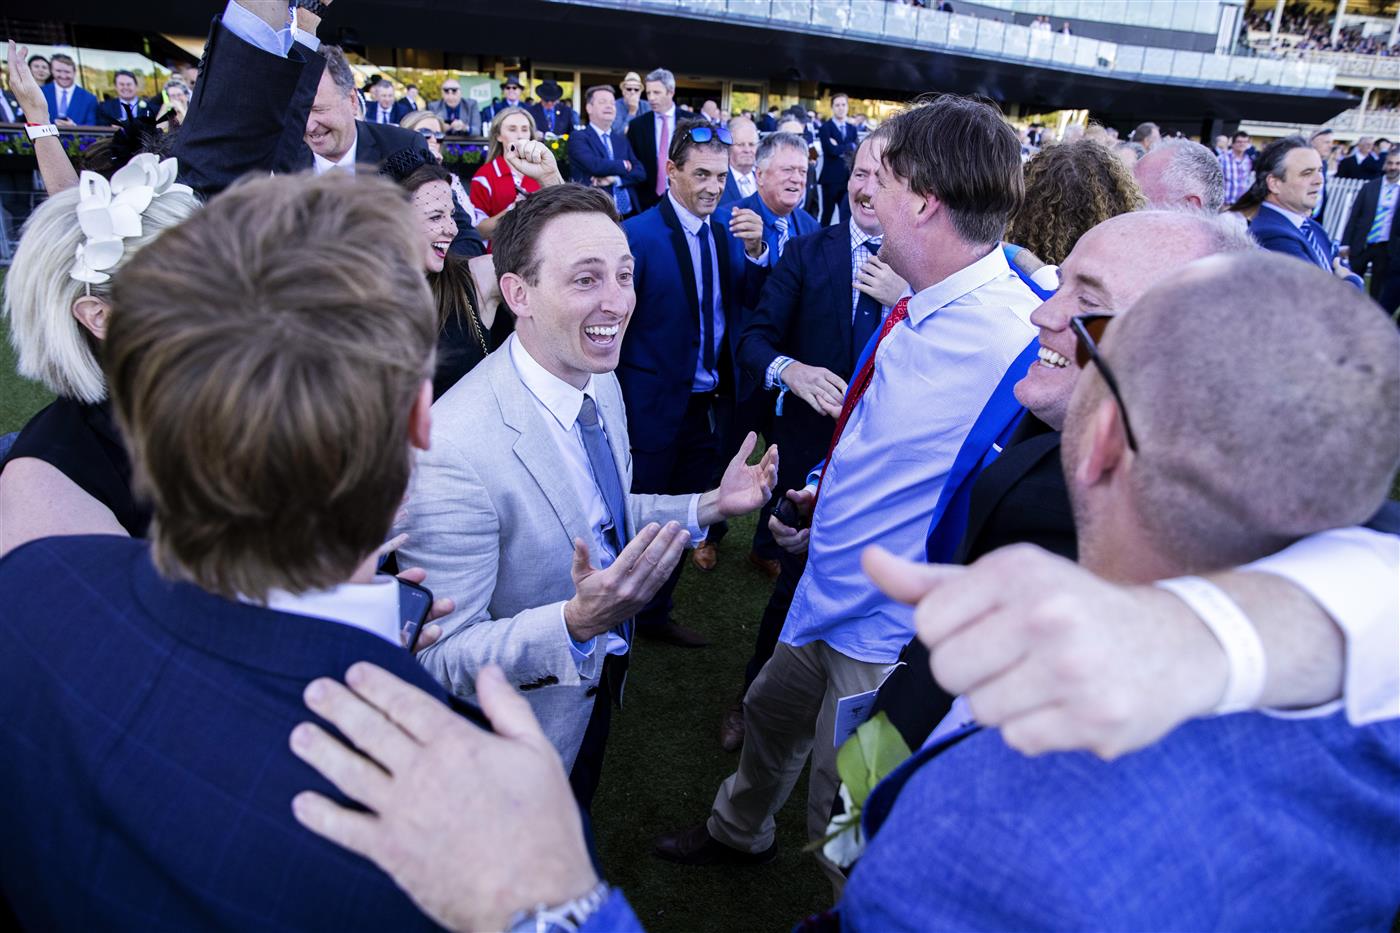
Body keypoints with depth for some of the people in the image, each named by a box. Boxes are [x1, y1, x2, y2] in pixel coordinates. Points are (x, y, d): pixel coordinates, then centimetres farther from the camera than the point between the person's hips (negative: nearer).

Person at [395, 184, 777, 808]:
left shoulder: (602, 385, -8)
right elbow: (440, 657, -30)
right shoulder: (455, 451, -35)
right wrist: (576, 624, -44)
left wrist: (709, 506, -5)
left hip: (600, 687, 7)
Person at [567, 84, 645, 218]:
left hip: (629, 214, 5)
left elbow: (640, 173, 7)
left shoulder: (622, 138, 17)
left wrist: (615, 179, -10)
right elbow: (595, 165, -18)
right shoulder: (578, 138, 0)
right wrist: (624, 165, -3)